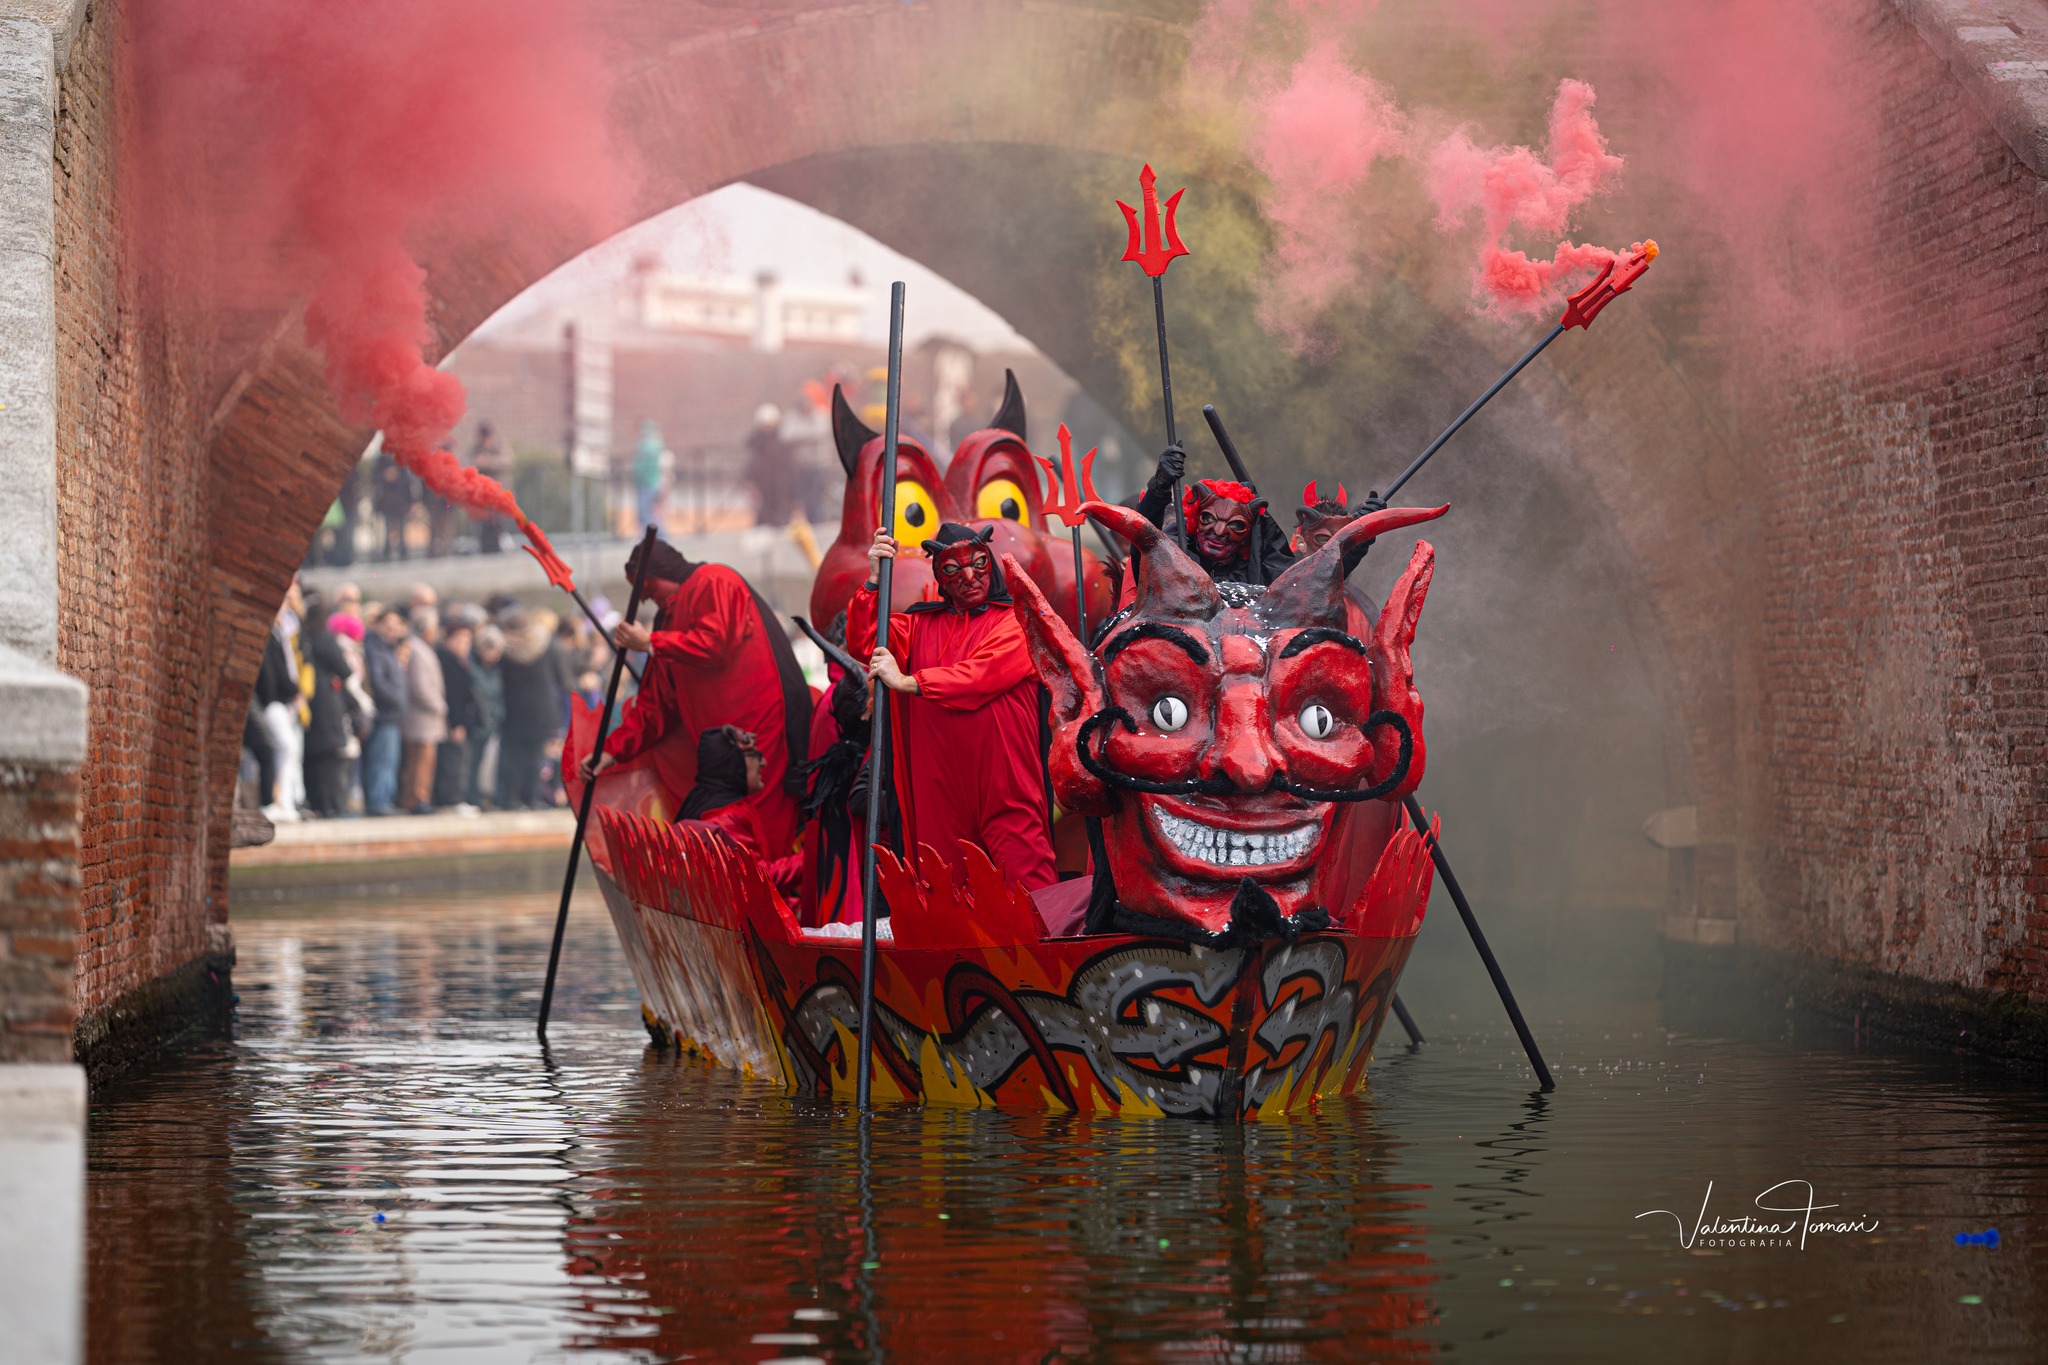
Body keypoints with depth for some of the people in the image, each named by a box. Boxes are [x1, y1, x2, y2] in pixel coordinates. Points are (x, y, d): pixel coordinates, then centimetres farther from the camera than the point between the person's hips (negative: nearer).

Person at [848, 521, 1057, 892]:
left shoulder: (1015, 622, 2)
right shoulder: (921, 623, 16)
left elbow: (982, 675, -13)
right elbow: (864, 646, 6)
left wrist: (908, 682, -14)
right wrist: (873, 581, -5)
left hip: (1006, 789, -4)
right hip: (940, 789, 4)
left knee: (1026, 883, -12)